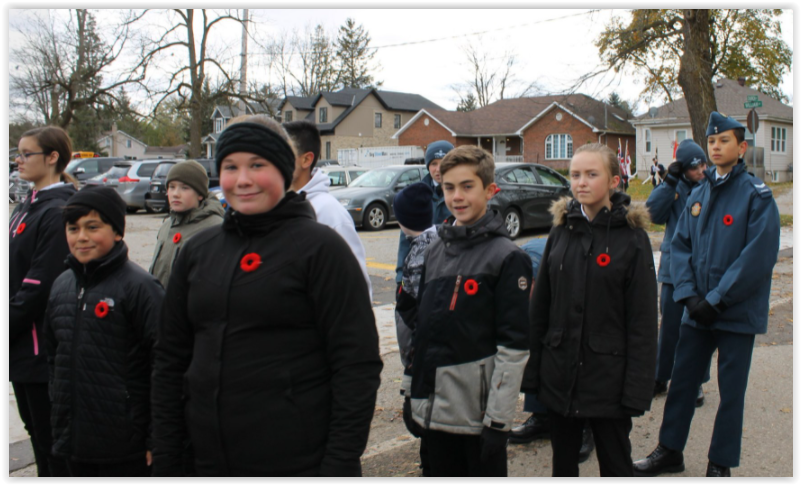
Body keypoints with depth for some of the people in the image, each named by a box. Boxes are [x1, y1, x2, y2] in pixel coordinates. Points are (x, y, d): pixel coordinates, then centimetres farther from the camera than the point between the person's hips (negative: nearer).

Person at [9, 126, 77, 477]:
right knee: (34, 426, 20)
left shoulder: (57, 212, -18)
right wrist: (12, 321, 10)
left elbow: (39, 285, -22)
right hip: (22, 343, 9)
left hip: (43, 344, -9)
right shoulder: (28, 206, 12)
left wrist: (10, 325, -16)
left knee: (51, 434, 2)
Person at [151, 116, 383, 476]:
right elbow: (170, 360, 12)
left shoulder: (320, 247, -9)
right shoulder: (198, 251, 7)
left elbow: (357, 364, -12)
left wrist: (340, 464, -15)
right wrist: (164, 459, 9)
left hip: (300, 462, -5)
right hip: (209, 462, 5)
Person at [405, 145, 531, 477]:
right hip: (433, 407, 6)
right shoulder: (435, 250, 8)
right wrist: (413, 389, 13)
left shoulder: (507, 257, -11)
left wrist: (499, 419, -15)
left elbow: (514, 347, -13)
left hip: (478, 409, -5)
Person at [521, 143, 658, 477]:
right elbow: (539, 306, 5)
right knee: (563, 462, 18)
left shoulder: (632, 238, -8)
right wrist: (532, 371, 3)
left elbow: (643, 322, -8)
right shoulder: (561, 231, 3)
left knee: (615, 464, 13)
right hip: (559, 374, 4)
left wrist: (637, 389, -12)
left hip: (607, 376, -3)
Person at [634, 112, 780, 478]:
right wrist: (688, 294, -8)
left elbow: (758, 255, -16)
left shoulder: (756, 195, -9)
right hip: (697, 310, 5)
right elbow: (680, 245, 6)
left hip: (737, 312, -5)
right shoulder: (698, 194, 8)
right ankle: (670, 451, 28)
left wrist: (716, 299, -17)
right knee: (682, 379, 12)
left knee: (731, 390, 7)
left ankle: (720, 464, 22)